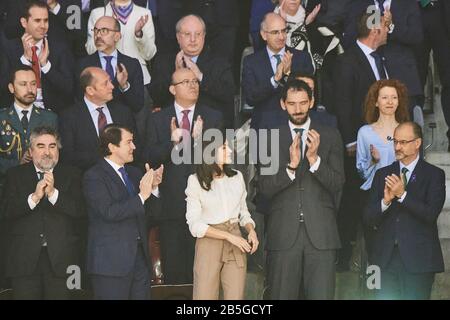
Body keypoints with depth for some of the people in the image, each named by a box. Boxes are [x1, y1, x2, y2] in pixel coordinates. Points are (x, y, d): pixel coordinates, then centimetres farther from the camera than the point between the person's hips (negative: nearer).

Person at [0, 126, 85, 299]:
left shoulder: (71, 175, 7)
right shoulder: (15, 175, 7)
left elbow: (79, 211, -6)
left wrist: (53, 193, -18)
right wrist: (34, 197, -19)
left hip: (60, 259, 0)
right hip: (24, 258, 0)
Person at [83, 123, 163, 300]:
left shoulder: (133, 173, 14)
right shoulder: (94, 177, -9)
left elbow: (150, 211, 14)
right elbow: (109, 212, -21)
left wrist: (153, 187, -4)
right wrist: (141, 196, -21)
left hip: (139, 258, 7)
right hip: (112, 261, -7)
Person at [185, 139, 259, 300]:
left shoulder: (237, 177, 8)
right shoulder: (195, 181, -3)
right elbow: (195, 225, -7)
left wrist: (251, 230, -3)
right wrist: (229, 236, -15)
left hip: (236, 246, 3)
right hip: (209, 243, -3)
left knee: (236, 296, 0)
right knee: (205, 296, -3)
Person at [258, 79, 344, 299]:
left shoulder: (330, 136, 9)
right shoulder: (270, 139, 8)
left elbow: (337, 184, 1)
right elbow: (265, 188, 1)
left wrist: (314, 159, -13)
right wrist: (291, 165, -14)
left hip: (321, 233, 0)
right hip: (283, 233, 0)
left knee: (322, 295, -4)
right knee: (281, 296, 2)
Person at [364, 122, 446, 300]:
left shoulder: (434, 175, 0)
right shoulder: (383, 174, 11)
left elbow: (431, 214, -12)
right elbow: (368, 219, 5)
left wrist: (403, 195, -19)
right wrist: (386, 201, -14)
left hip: (418, 259, -3)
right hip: (386, 257, 3)